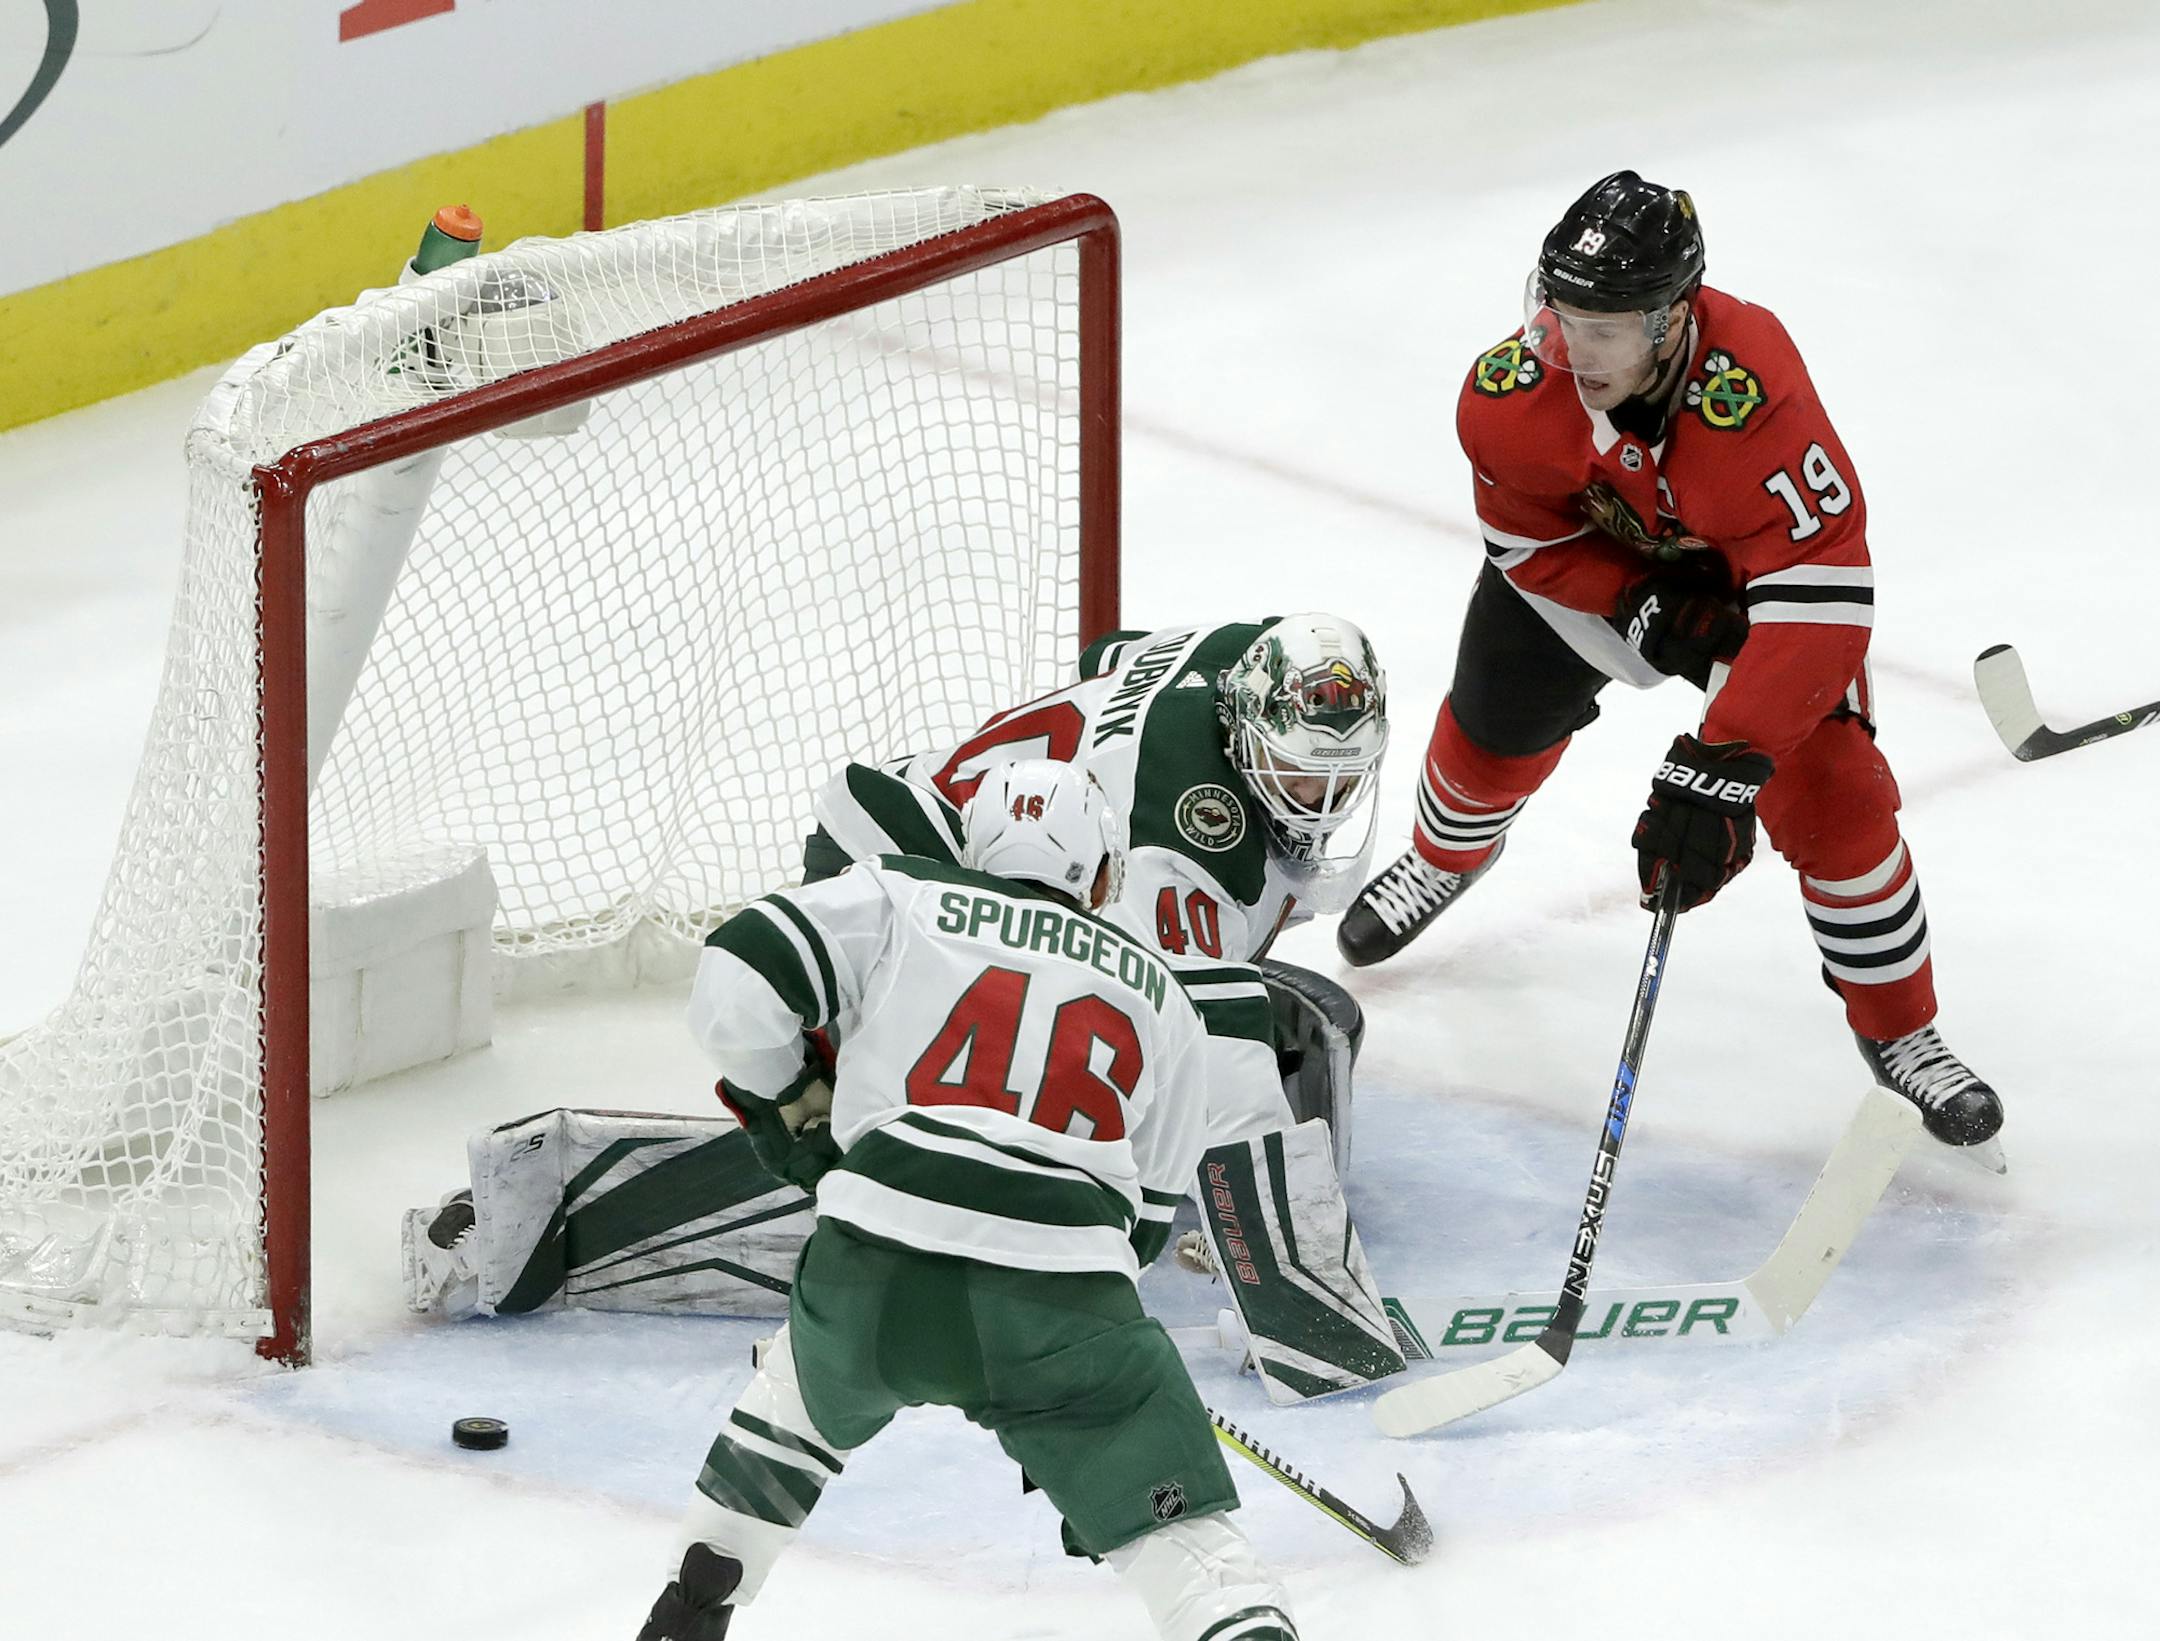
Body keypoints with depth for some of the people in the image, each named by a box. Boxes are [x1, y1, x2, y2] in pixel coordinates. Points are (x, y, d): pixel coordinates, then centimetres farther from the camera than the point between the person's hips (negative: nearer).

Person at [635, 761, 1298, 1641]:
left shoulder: (899, 902, 15)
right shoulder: (1160, 998, 24)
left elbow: (737, 981, 4)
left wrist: (795, 1104, 23)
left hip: (875, 1277, 1)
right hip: (1059, 1304, -1)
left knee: (806, 1390, 33)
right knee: (1177, 1526, 2)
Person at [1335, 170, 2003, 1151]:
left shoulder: (1756, 397, -46)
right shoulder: (1510, 390, -34)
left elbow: (1816, 599, -46)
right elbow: (1527, 537, -13)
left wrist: (1720, 766, -50)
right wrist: (1644, 611, -27)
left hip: (1752, 562, -3)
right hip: (1586, 555, 3)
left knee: (1829, 791, -12)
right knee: (1490, 734, 12)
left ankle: (1899, 1031, 8)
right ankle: (1445, 860, 50)